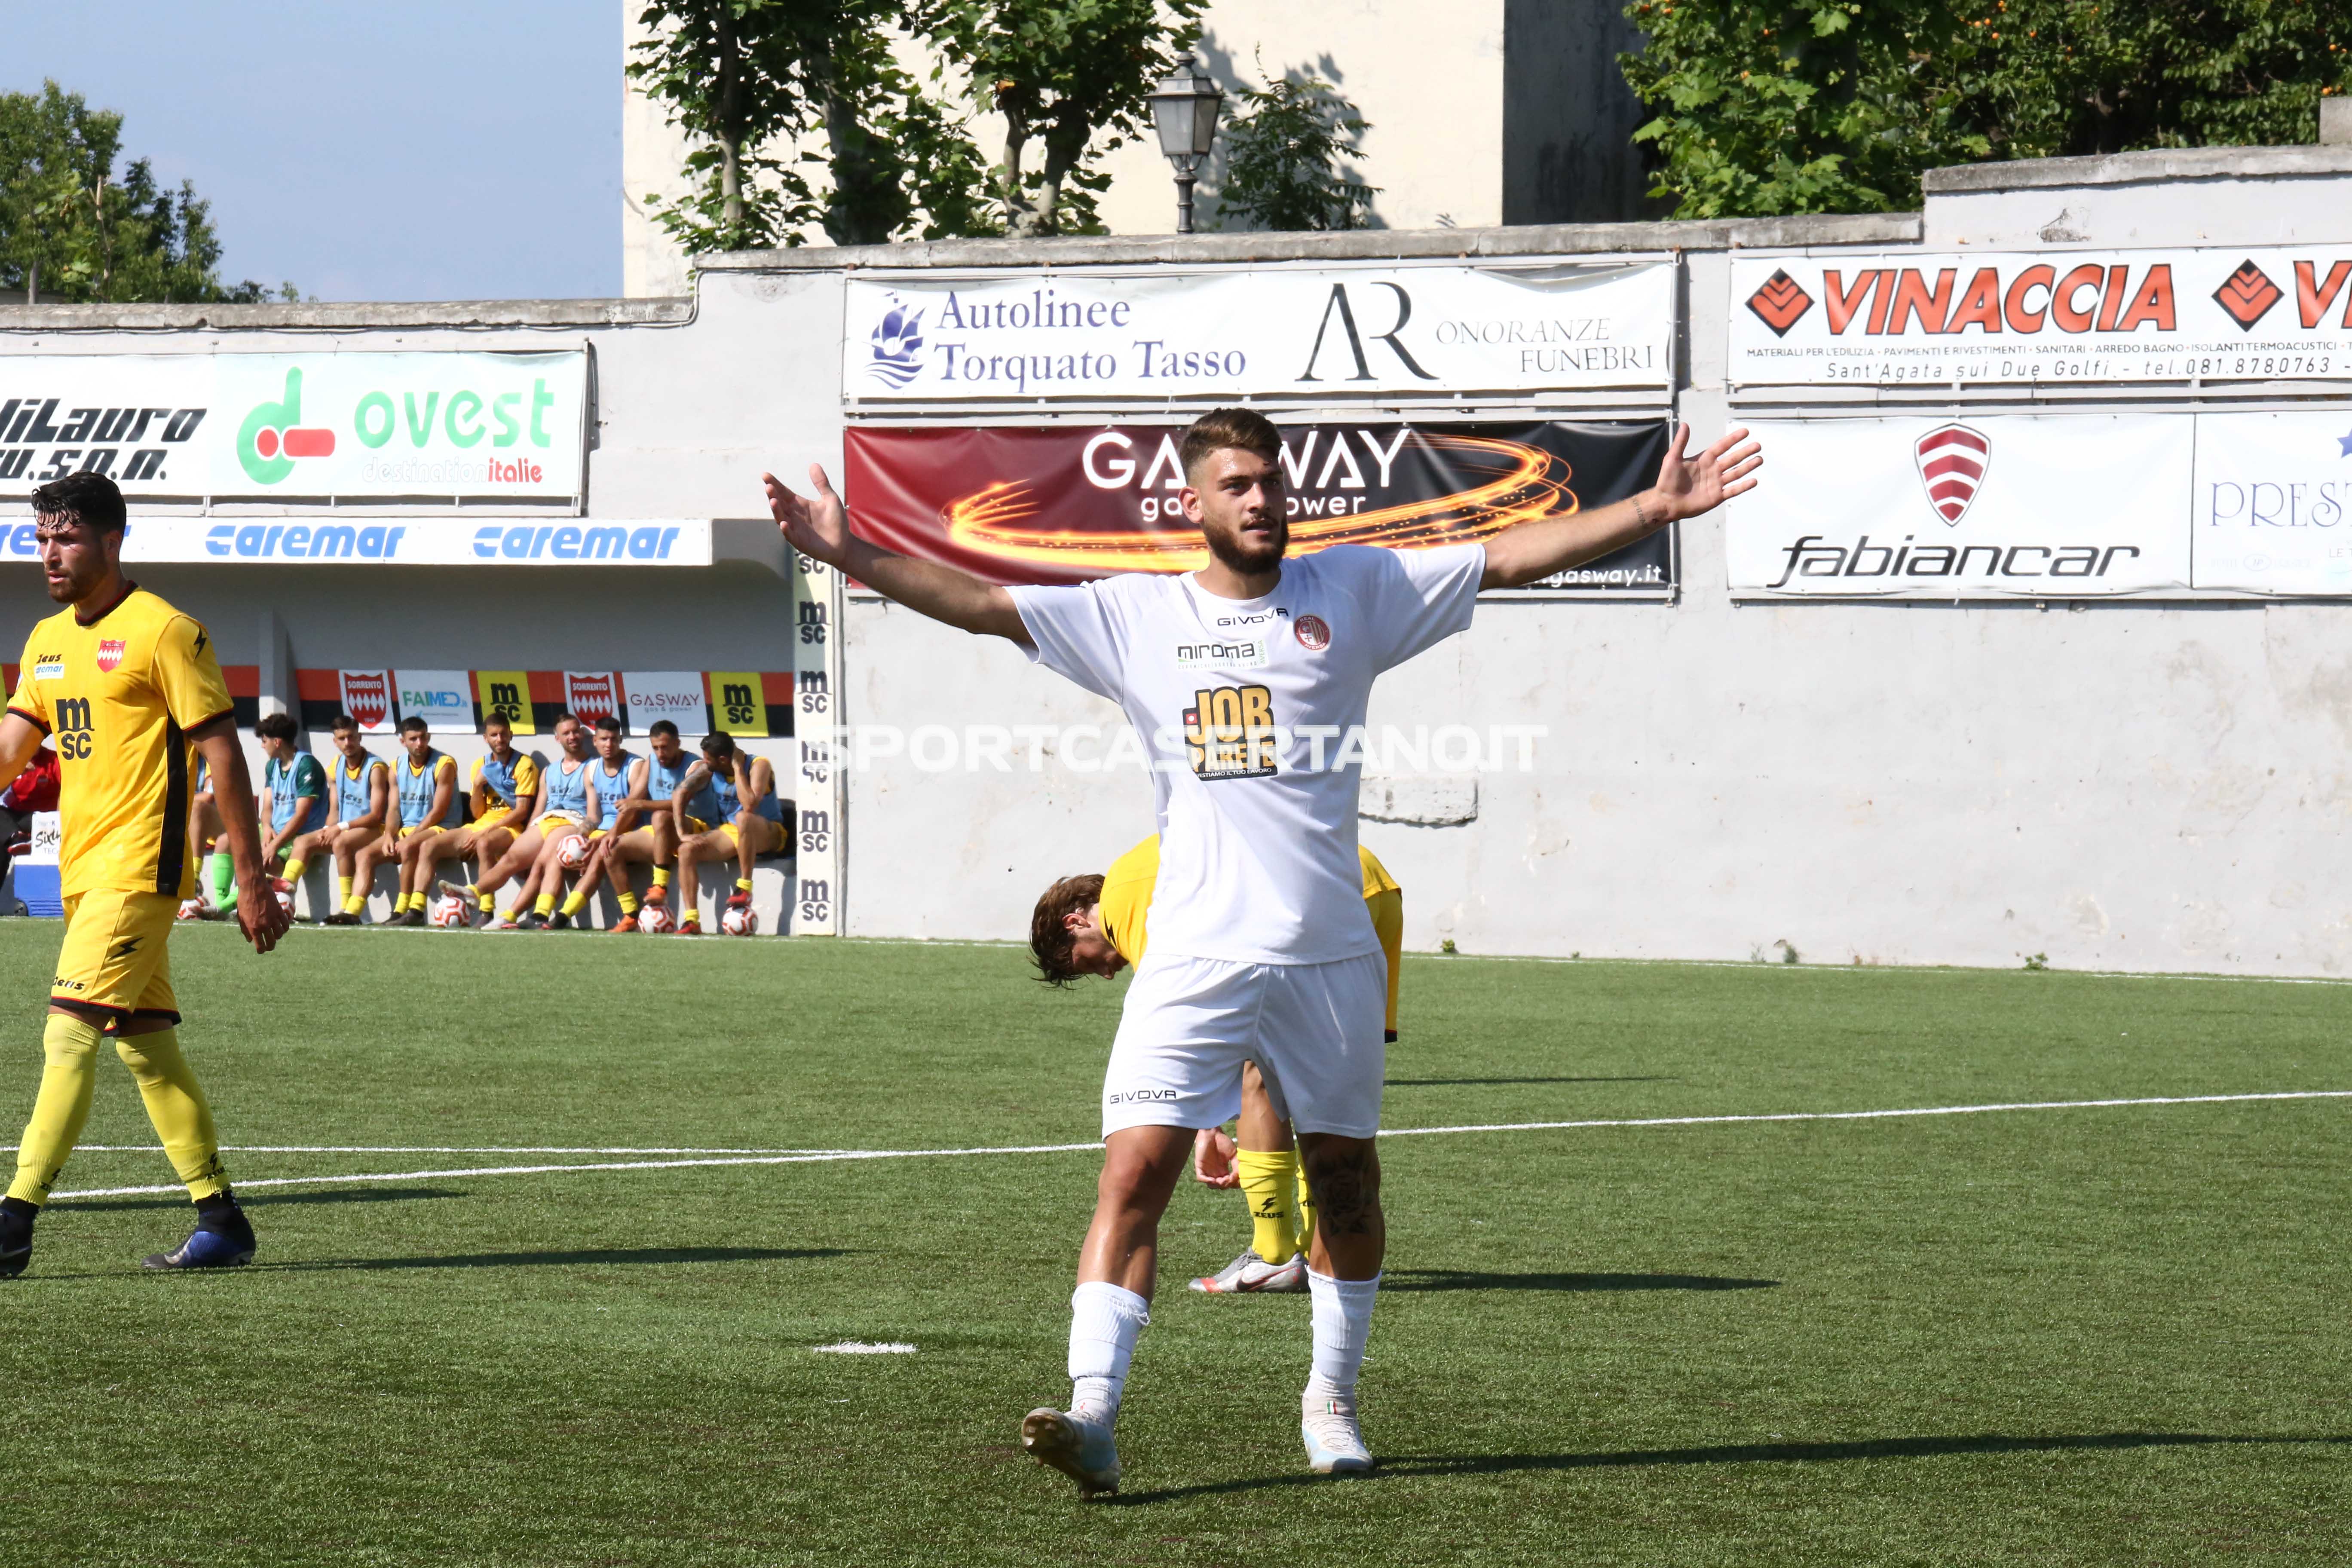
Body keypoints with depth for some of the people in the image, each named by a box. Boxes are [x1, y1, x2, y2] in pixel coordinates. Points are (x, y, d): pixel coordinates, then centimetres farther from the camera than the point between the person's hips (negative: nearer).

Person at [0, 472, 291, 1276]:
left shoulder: (163, 631, -9)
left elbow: (223, 755, -9)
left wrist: (252, 880, -11)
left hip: (138, 870, -8)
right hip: (85, 870, 8)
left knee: (69, 1032, -15)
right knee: (145, 1046, 10)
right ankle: (220, 1219, 16)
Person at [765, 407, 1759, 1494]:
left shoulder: (1352, 591, 6)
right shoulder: (1134, 617, 6)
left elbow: (1512, 555, 5)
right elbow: (983, 606, 3)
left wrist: (1655, 509, 0)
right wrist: (853, 558, -6)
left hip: (1329, 955, 2)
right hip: (1195, 957, -1)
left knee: (1345, 1177, 11)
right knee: (1135, 1169, -14)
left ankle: (1331, 1398, 29)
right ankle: (1093, 1414, -19)